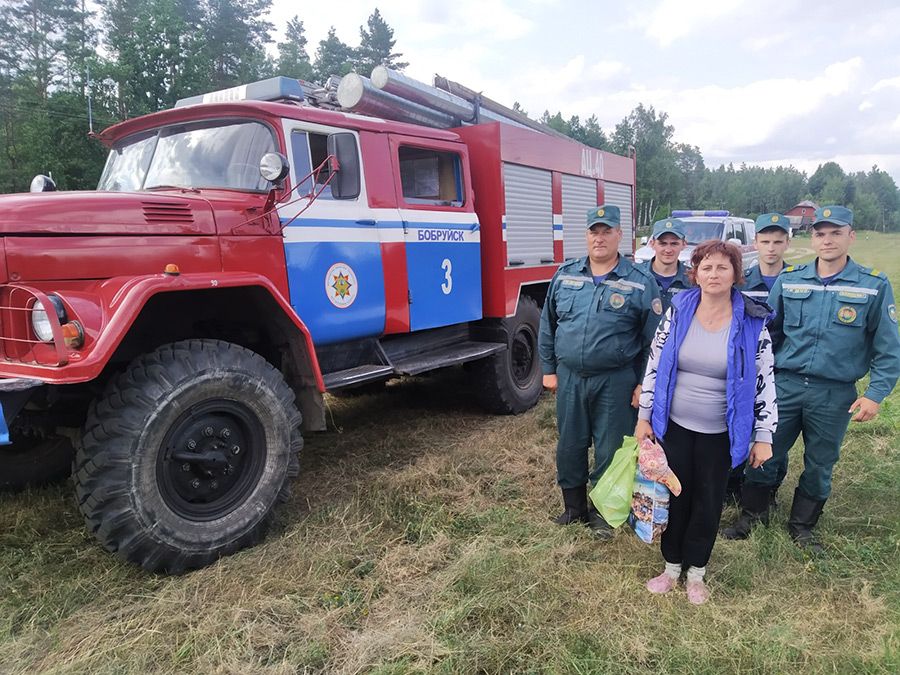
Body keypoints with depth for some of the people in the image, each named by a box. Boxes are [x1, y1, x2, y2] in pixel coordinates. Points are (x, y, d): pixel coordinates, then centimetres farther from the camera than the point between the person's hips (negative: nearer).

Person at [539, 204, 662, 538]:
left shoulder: (640, 283, -5)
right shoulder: (565, 275, 4)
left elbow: (653, 340, -2)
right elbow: (548, 325, 10)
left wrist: (645, 385, -5)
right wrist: (549, 369, 9)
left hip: (616, 382, -3)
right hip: (569, 377, 3)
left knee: (609, 451, 9)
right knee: (569, 446, 14)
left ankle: (602, 511, 30)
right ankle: (574, 507, 34)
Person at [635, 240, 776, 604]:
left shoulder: (752, 323, -8)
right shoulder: (678, 312, -5)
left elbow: (765, 381, -3)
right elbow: (654, 364, 0)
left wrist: (764, 436, -4)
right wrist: (644, 417, 0)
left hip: (720, 433, -1)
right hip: (674, 425, 1)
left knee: (708, 500, 12)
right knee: (674, 494, 11)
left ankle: (696, 571, 33)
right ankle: (672, 565, 32)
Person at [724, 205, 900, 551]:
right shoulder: (788, 281, 1)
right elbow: (768, 334, 8)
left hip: (835, 395, 0)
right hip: (784, 385, 1)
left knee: (820, 465, 14)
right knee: (764, 455, 7)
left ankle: (802, 526, 34)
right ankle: (752, 514, 29)